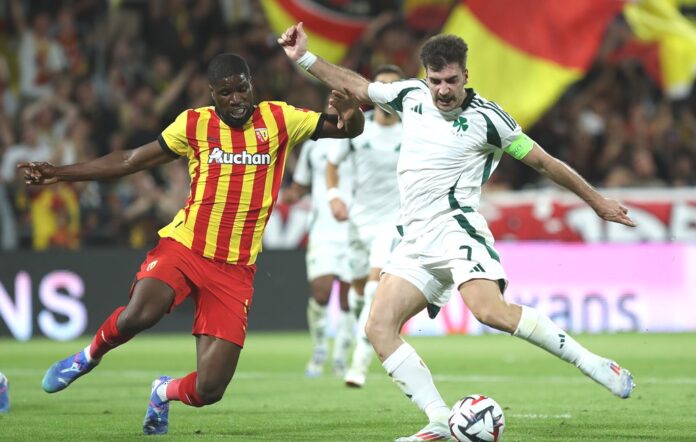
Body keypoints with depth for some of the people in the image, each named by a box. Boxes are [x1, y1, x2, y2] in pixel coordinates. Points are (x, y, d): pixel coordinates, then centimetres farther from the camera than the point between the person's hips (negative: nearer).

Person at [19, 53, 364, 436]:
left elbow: (348, 130, 5)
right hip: (183, 246, -1)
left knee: (209, 390, -8)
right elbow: (129, 162, 11)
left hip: (235, 270, 1)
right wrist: (59, 173, 7)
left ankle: (166, 392, 31)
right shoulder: (194, 124, 5)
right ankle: (89, 357, 3)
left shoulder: (278, 120, 4)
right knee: (139, 315, -33)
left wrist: (350, 113, -20)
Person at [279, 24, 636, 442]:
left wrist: (597, 200, 7)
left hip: (456, 227, -7)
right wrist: (305, 58, 23)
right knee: (379, 327, -10)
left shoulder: (486, 117, -6)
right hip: (416, 242, 7)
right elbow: (357, 87, 26)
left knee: (490, 310, -32)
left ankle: (594, 365, -22)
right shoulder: (411, 95, 9)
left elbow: (543, 161, 1)